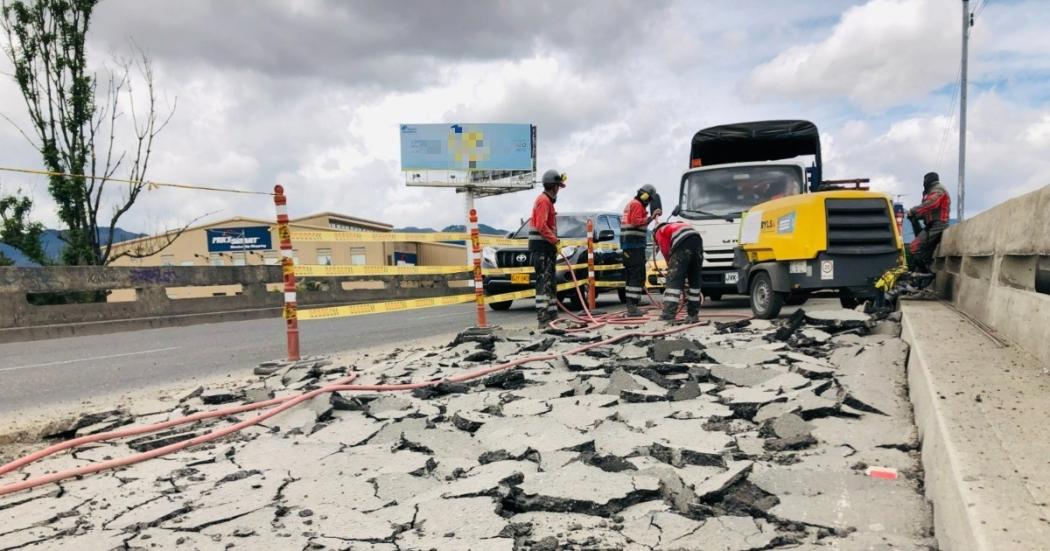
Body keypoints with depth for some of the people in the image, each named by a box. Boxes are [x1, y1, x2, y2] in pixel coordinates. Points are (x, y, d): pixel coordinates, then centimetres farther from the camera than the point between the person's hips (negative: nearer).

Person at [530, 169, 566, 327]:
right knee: (544, 283, -14)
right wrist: (555, 240, -18)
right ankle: (543, 319, -16)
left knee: (550, 283, 14)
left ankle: (552, 315, 21)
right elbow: (541, 226, -22)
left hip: (547, 248, 11)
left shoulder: (547, 200, 20)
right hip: (542, 247, -11)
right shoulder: (543, 200, -12)